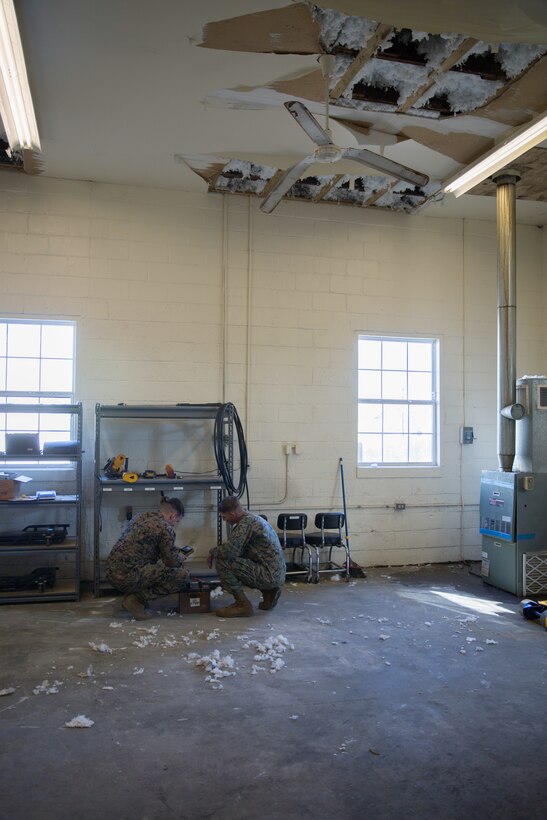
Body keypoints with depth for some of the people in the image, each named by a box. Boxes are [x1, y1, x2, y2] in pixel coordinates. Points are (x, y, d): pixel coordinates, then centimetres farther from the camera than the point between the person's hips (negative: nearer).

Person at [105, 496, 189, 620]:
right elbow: (172, 561, -3)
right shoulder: (165, 527, -9)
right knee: (182, 576, -4)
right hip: (128, 576, -9)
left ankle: (130, 594, 14)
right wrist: (180, 559, 20)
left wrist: (175, 555, 30)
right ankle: (137, 598, -7)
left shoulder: (139, 517, 17)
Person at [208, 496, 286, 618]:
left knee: (222, 562, -14)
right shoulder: (252, 518, 13)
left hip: (270, 575, -10)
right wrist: (217, 551, 11)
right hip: (277, 574, 10)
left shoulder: (246, 522, -17)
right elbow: (236, 548, 24)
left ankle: (243, 605, -4)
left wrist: (212, 552, -5)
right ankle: (269, 592, 17)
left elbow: (229, 550, -26)